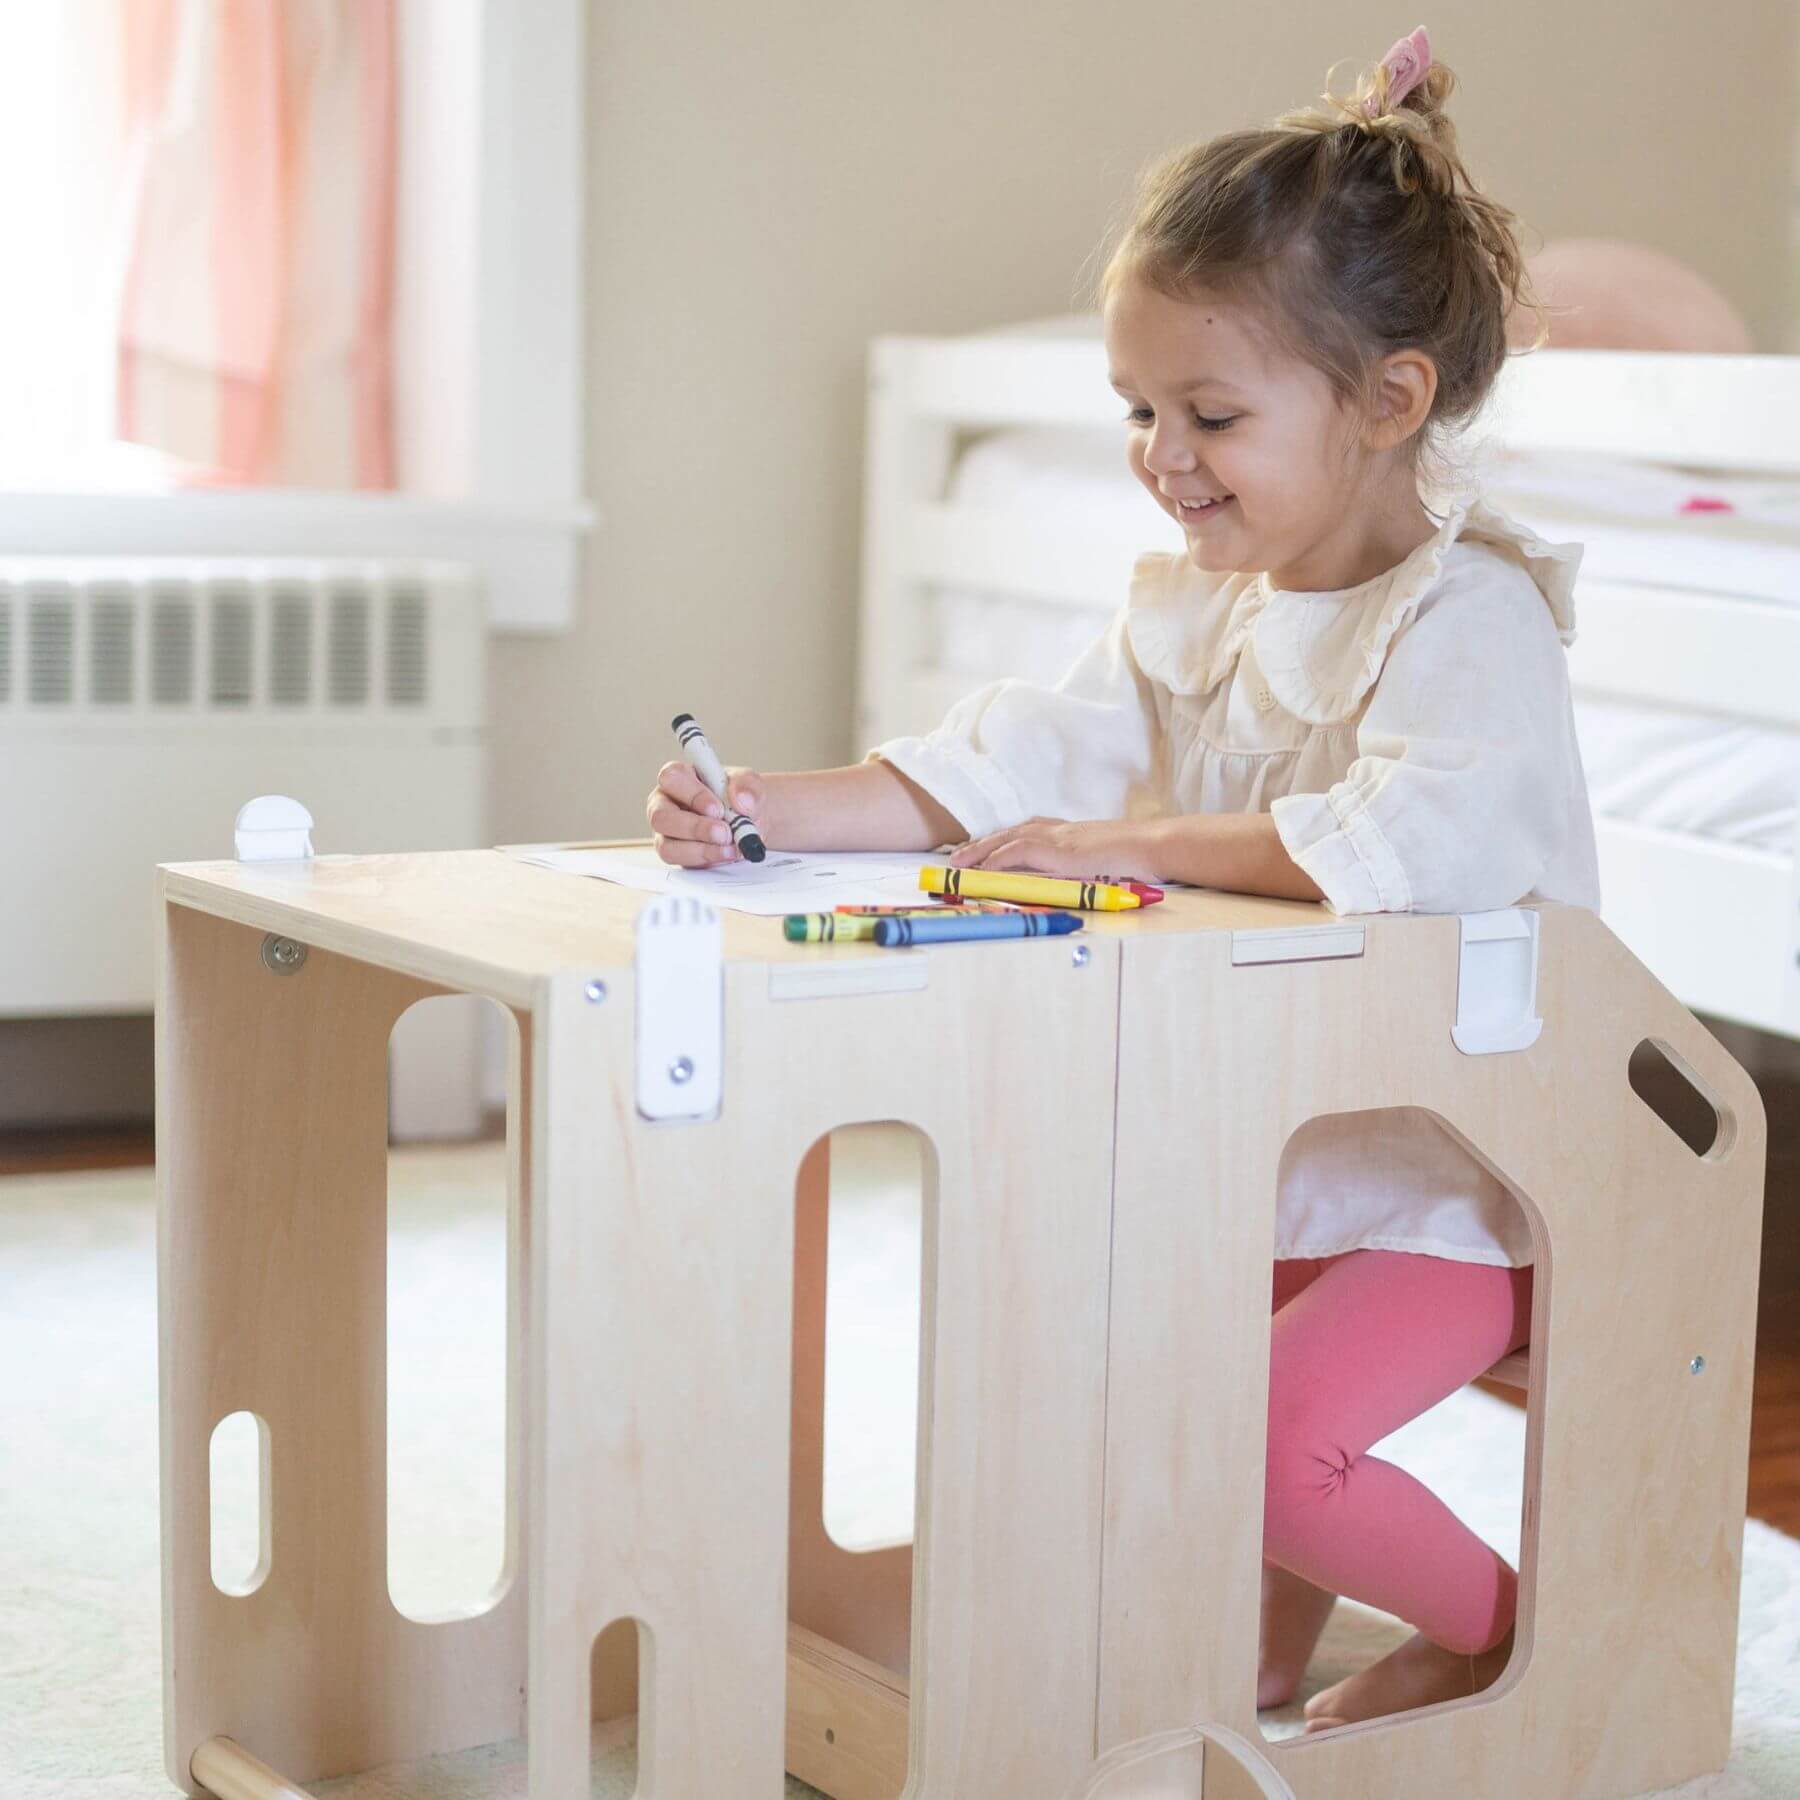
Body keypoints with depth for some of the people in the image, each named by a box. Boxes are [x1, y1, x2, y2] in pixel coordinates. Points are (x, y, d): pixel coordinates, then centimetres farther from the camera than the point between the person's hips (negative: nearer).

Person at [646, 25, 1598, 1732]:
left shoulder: (1471, 620, -20)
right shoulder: (1195, 609, 7)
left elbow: (1414, 842, -38)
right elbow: (1022, 760, 3)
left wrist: (1127, 843, -31)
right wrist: (781, 811, -11)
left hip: (1452, 1188, -9)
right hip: (1254, 1160, 9)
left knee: (1260, 1439, -23)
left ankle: (1494, 1622, 7)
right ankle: (1274, 1612, 33)